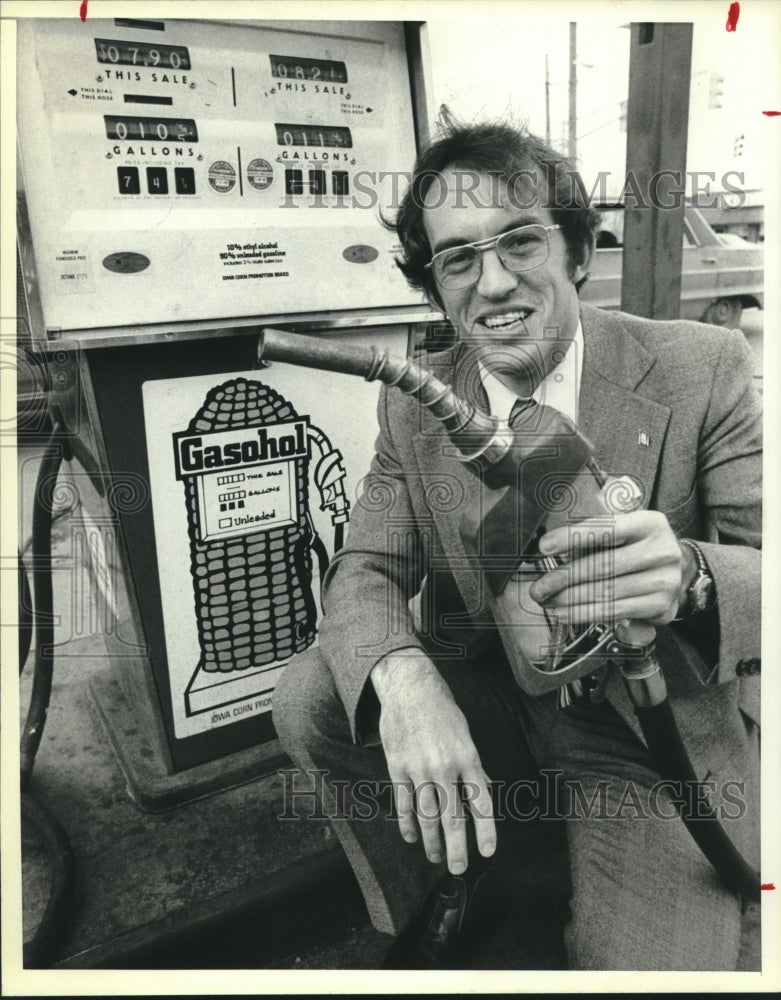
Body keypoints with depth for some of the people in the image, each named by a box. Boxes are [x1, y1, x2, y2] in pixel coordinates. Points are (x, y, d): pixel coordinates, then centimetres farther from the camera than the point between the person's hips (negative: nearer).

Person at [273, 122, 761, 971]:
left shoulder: (702, 369, -13)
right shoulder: (413, 404, -4)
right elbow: (366, 569, -8)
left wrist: (690, 578, -40)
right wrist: (401, 679, -31)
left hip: (657, 736, -2)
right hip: (481, 699, 3)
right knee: (309, 699, -17)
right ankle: (427, 908, 10)